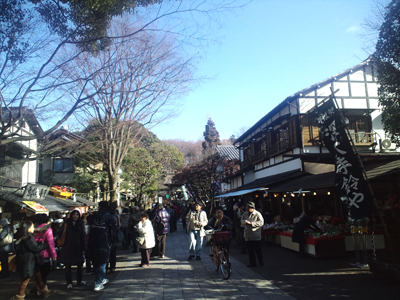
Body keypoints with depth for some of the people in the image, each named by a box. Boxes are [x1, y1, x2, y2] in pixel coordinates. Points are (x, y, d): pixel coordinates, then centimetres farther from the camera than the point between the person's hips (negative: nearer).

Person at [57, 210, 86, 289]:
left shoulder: (81, 224, 4)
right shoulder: (67, 223, 1)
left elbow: (82, 237, 5)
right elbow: (61, 235, 1)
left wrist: (83, 248, 1)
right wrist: (64, 228, -18)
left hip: (78, 248, 1)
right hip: (68, 248, -1)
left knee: (80, 265, 5)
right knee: (68, 265, 4)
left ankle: (79, 280, 21)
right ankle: (69, 283, 14)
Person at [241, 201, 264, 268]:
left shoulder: (257, 214, -7)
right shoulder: (245, 214, 10)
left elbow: (261, 222, -14)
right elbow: (242, 220, 12)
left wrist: (251, 223, -18)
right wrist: (245, 221, -11)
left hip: (256, 235, -5)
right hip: (248, 235, 5)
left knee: (258, 249, 1)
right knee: (250, 250, 9)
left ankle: (261, 262, 17)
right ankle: (252, 263, 19)